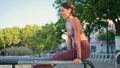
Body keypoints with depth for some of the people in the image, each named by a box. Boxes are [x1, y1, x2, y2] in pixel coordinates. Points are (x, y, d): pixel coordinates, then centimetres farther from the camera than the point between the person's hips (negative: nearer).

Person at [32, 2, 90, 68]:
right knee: (58, 56, -3)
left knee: (59, 58, -16)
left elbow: (77, 40, -20)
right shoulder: (67, 23, 13)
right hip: (77, 48, 8)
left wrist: (78, 58, -21)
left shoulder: (75, 21, -15)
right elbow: (69, 39, 14)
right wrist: (70, 54, 14)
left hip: (83, 48, -8)